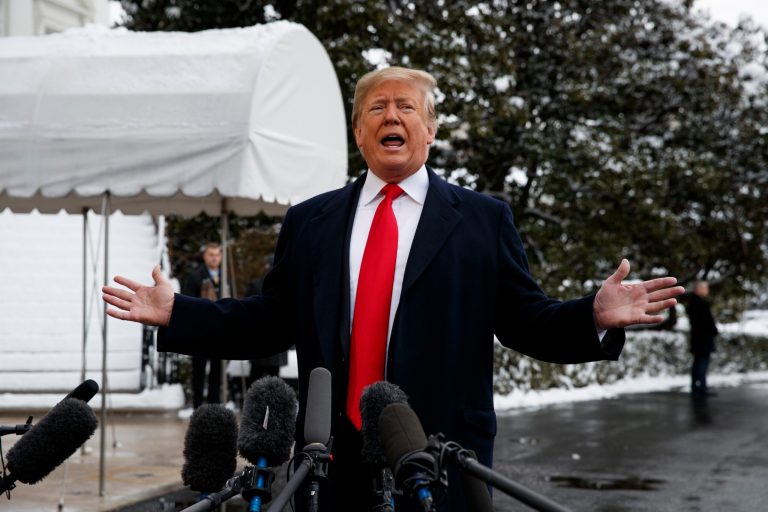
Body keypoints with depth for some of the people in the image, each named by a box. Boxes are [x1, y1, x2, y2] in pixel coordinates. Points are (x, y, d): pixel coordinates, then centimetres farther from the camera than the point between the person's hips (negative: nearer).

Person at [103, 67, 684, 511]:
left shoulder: (483, 219, 6)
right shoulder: (309, 222, 12)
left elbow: (526, 321, 3)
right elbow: (268, 323, 12)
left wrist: (594, 316, -15)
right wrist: (175, 313, 4)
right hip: (334, 454, 2)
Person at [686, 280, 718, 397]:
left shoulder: (692, 301, 12)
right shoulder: (702, 302, -18)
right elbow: (708, 320, -21)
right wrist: (714, 331, -6)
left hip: (696, 336, 10)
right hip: (705, 337, -10)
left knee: (697, 362, 13)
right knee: (703, 362, -8)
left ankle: (695, 388, 17)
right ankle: (702, 388, -9)